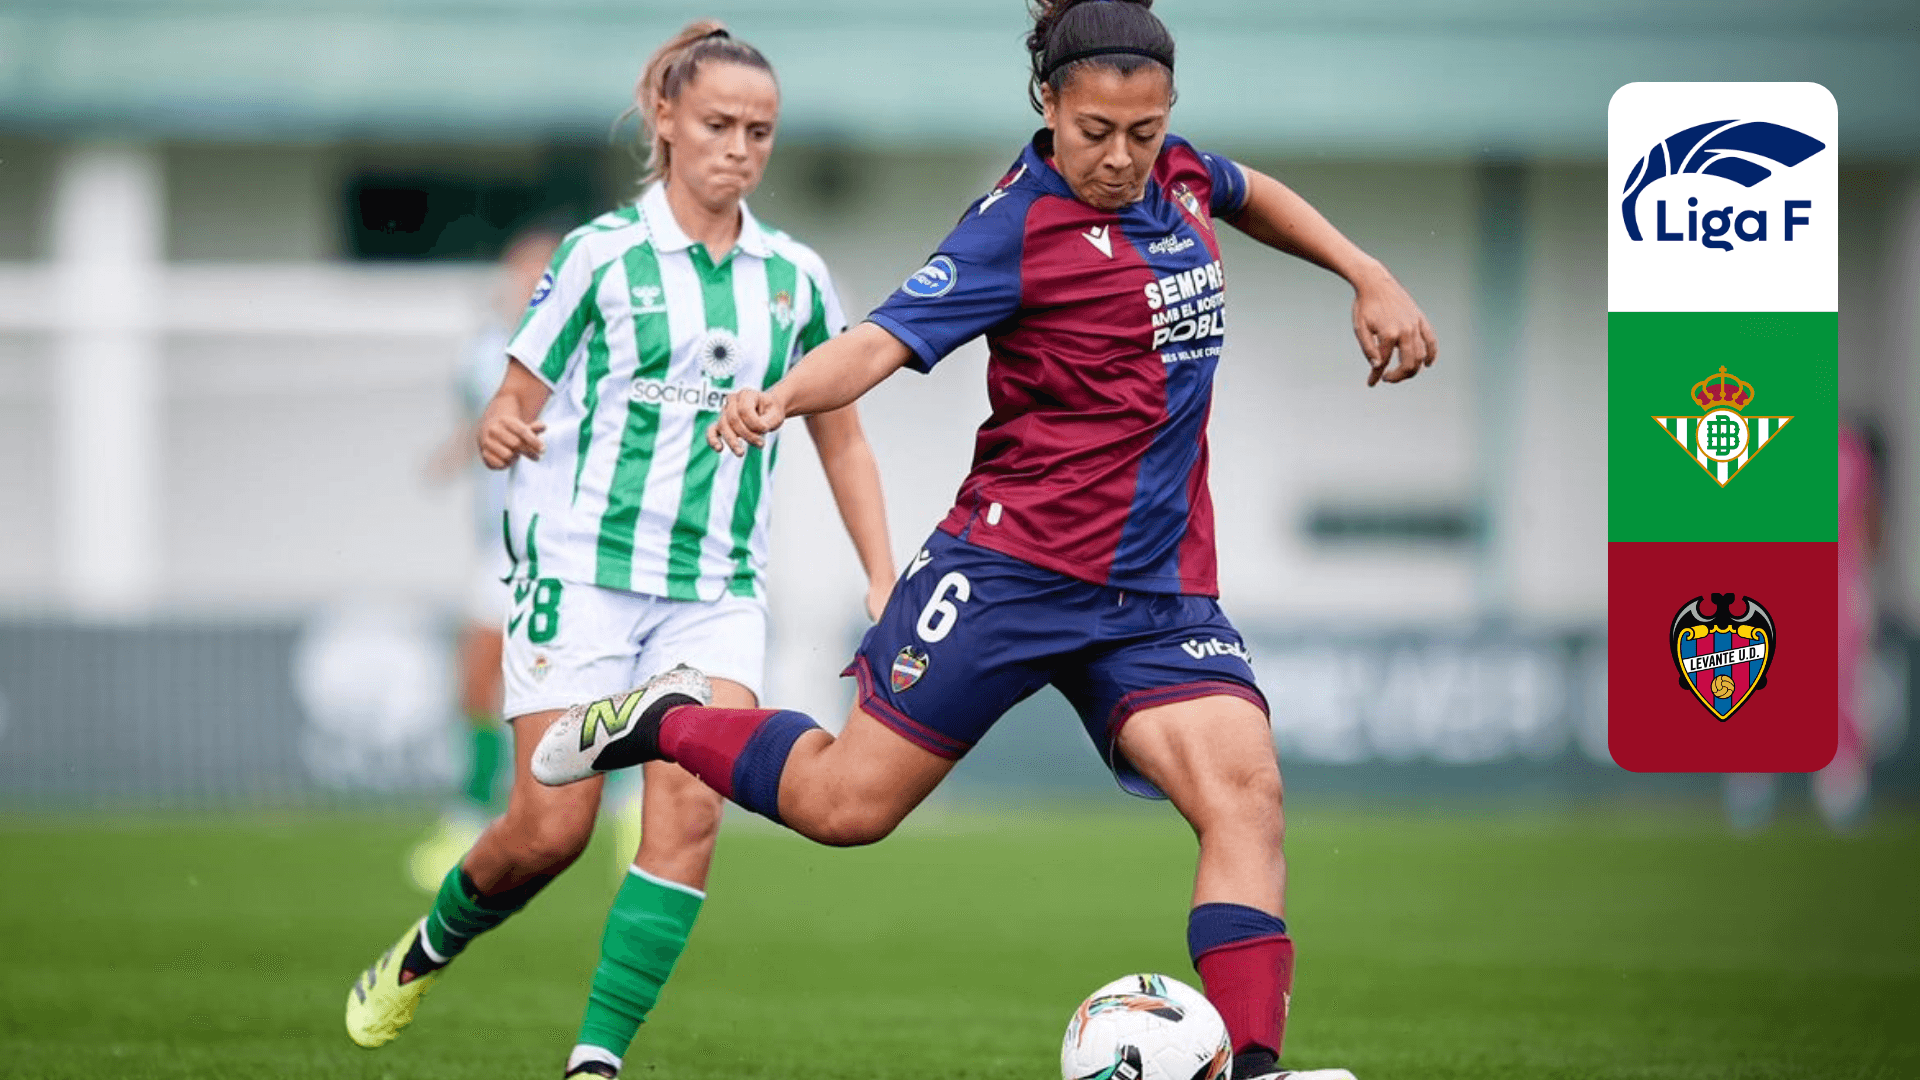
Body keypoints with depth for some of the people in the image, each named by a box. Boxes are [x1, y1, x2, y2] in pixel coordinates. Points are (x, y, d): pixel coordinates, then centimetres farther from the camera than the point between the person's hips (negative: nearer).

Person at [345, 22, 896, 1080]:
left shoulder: (794, 278, 8)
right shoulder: (603, 255, -2)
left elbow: (841, 438, 17)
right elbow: (516, 403, -1)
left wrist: (885, 585, 10)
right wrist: (502, 430, -25)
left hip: (717, 588, 3)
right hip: (583, 566, -3)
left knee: (689, 805, -17)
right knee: (550, 827, -6)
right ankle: (421, 954, 25)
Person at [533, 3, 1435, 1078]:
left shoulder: (1177, 177, 7)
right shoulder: (1020, 226, -13)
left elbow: (1254, 195, 33)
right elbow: (887, 340, -23)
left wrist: (1371, 277, 25)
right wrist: (783, 394, -42)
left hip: (1161, 592, 5)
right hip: (1017, 565, -5)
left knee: (1244, 787, -18)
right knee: (847, 804, -1)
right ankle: (669, 719, 27)